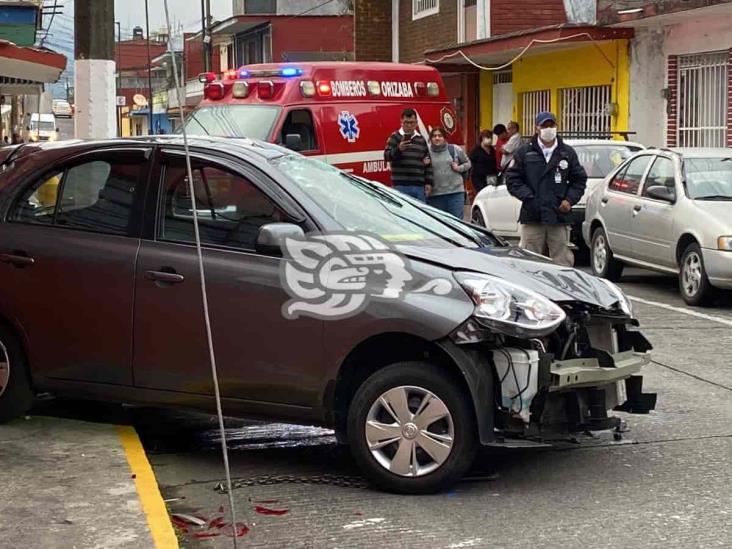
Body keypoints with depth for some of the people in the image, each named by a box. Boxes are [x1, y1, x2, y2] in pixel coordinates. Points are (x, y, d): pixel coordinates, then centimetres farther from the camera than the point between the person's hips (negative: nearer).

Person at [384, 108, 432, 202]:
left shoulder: (421, 140, 17)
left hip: (419, 186, 5)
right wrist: (398, 149, -27)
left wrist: (428, 182, 11)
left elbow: (428, 163, 19)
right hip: (401, 186, -5)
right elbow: (387, 156, -8)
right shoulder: (395, 137, 3)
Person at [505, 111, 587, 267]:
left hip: (560, 216, 1)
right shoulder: (525, 152, 5)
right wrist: (527, 196, -8)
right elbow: (512, 178, 3)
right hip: (532, 217, -1)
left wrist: (570, 199, 1)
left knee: (563, 260, 3)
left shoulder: (568, 153, 11)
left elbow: (580, 179, 15)